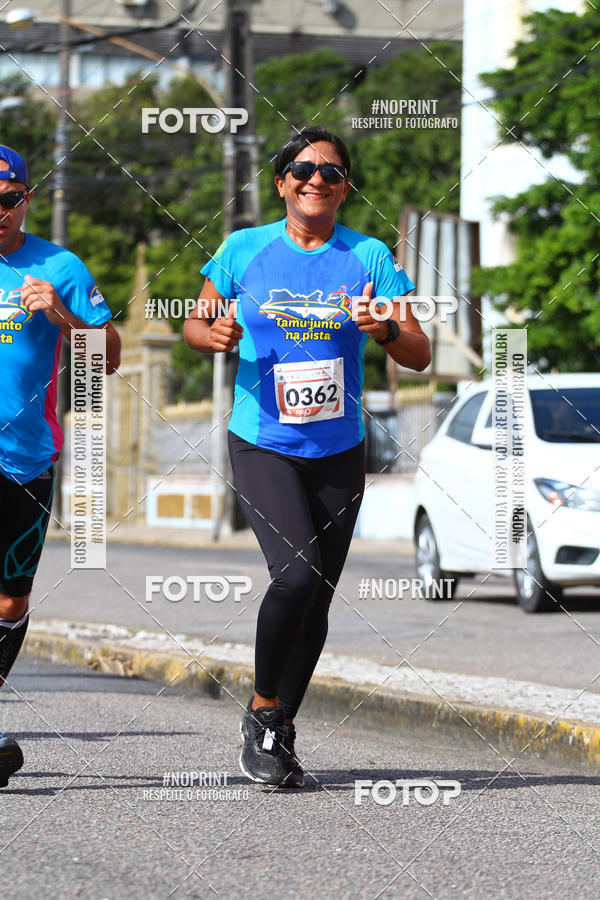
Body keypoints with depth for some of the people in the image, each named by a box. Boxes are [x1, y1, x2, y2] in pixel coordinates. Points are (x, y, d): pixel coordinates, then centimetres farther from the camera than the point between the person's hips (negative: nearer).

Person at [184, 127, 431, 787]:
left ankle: (281, 732, 22)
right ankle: (261, 710, -1)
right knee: (296, 574, -21)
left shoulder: (369, 257, -1)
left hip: (338, 453, 2)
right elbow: (195, 323, 11)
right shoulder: (245, 249, 0)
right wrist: (212, 334, -13)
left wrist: (384, 330, -25)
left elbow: (420, 357, -3)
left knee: (316, 599, 5)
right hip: (262, 444, -2)